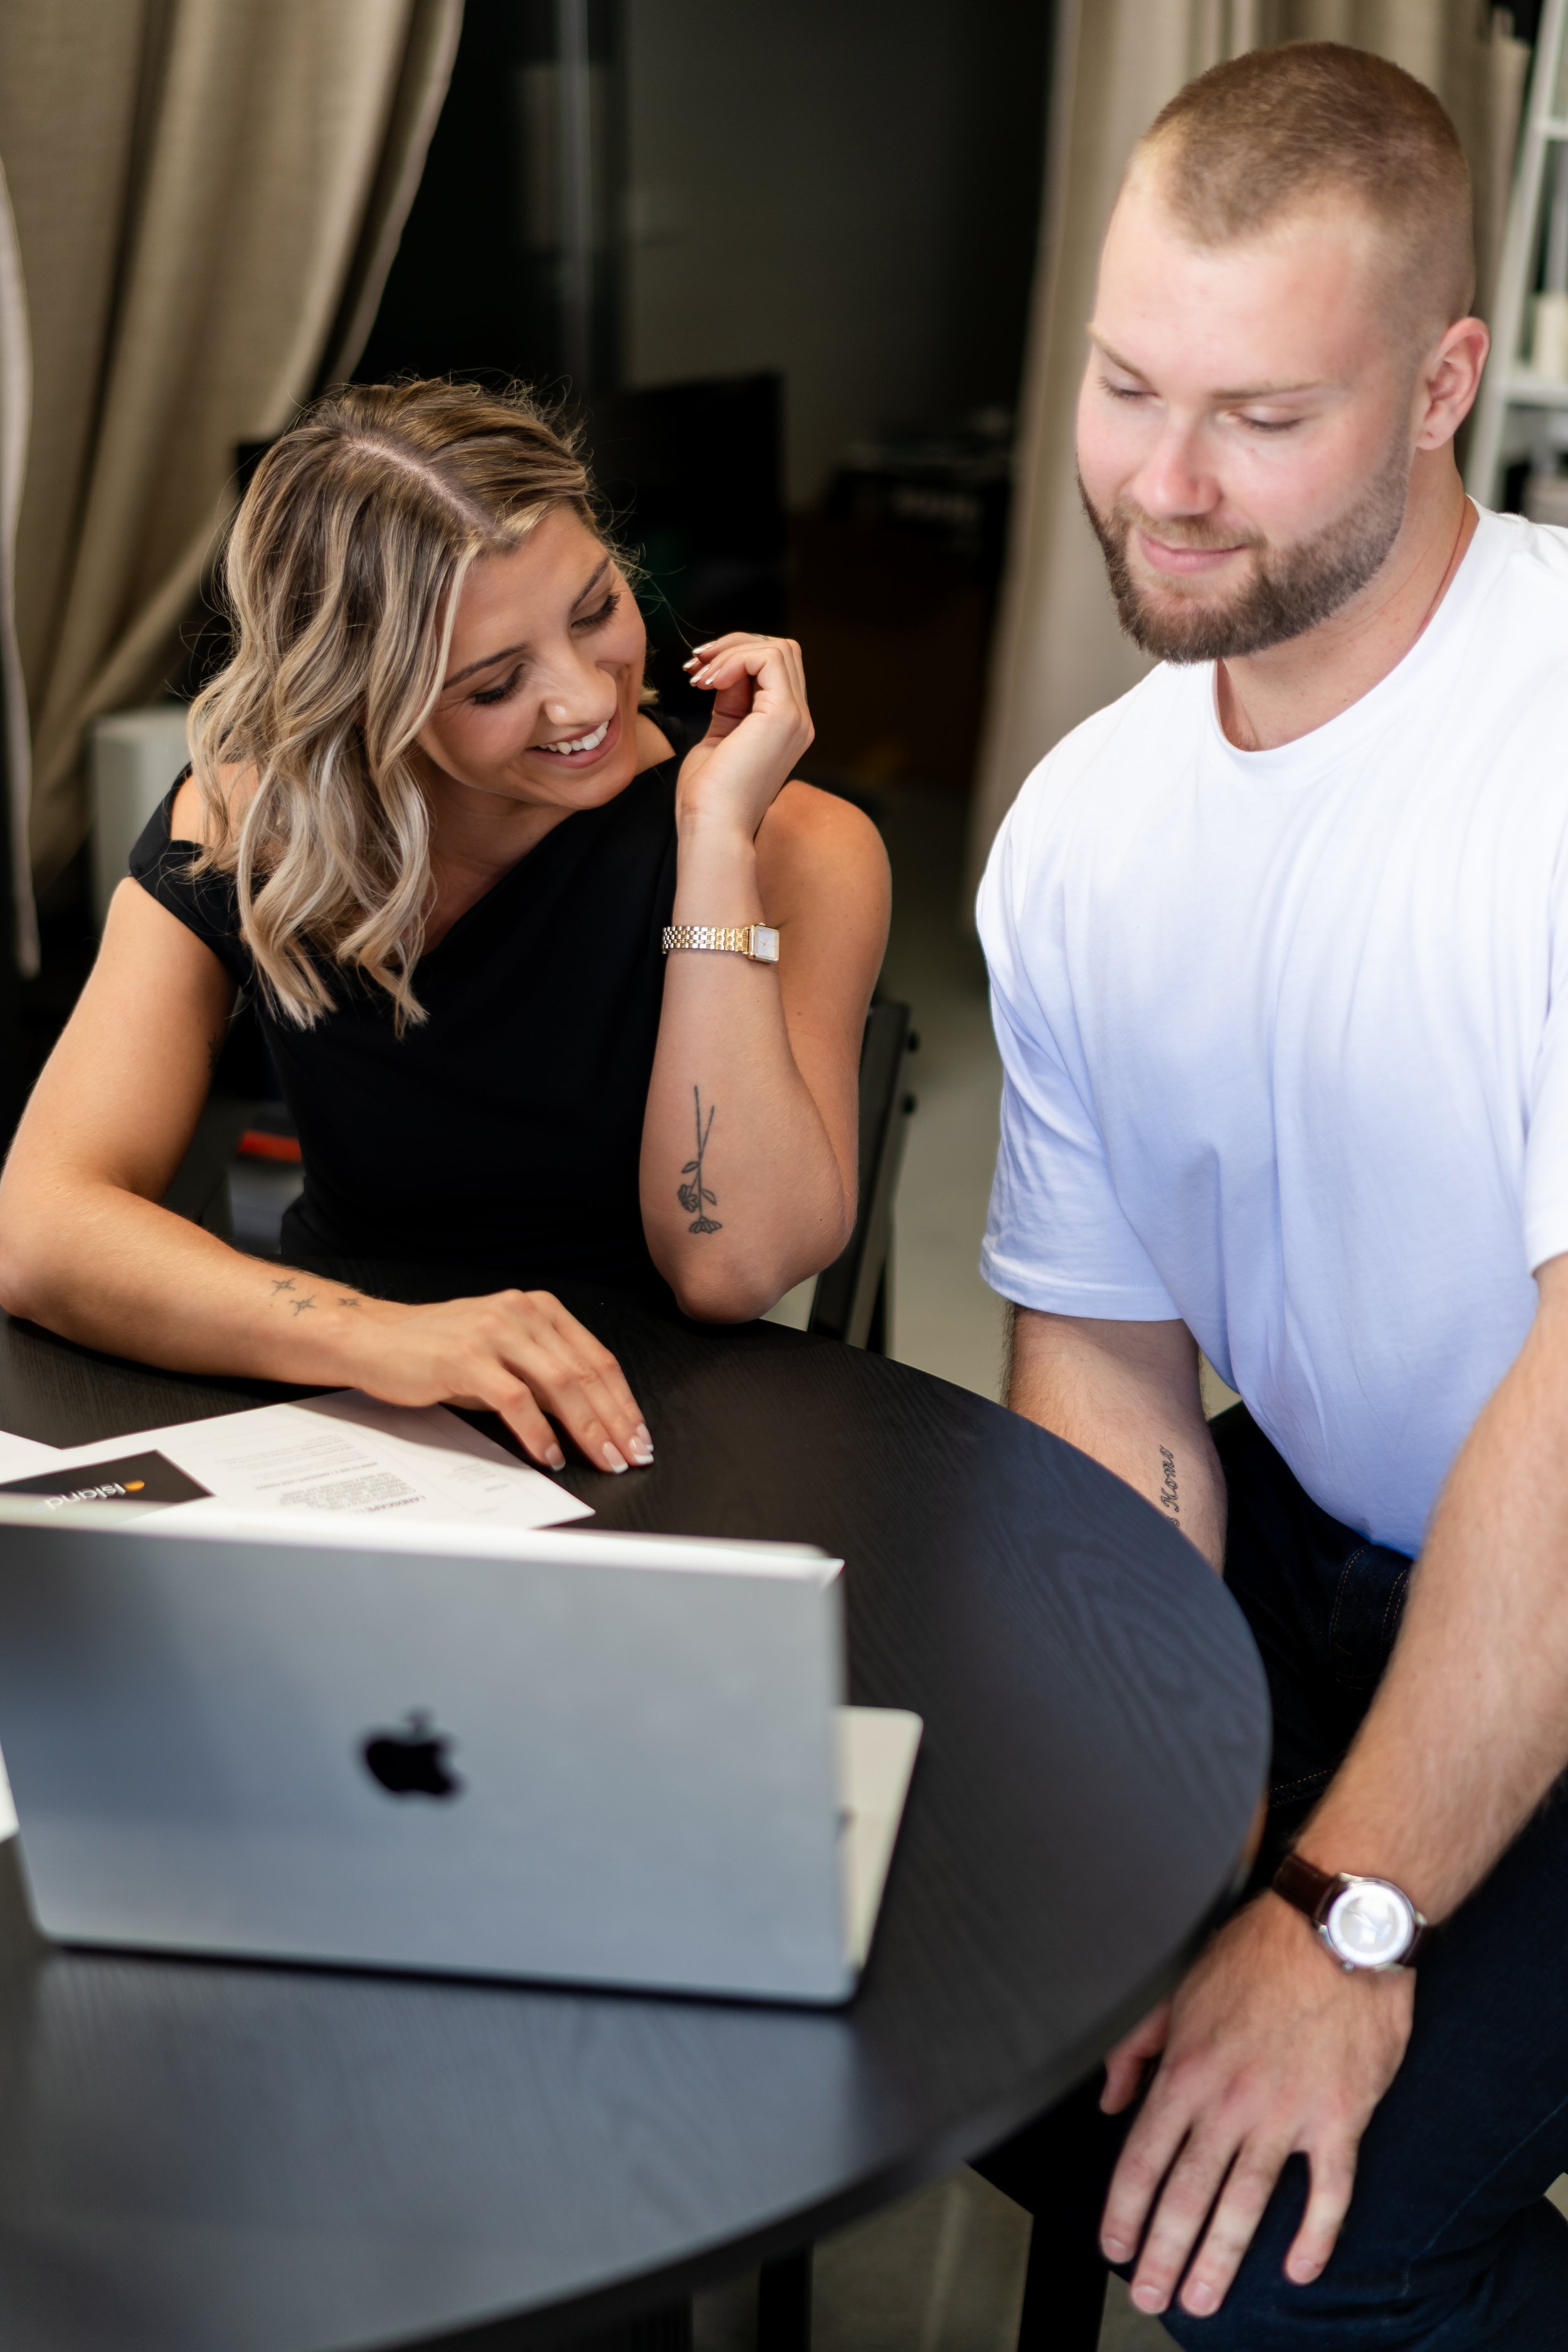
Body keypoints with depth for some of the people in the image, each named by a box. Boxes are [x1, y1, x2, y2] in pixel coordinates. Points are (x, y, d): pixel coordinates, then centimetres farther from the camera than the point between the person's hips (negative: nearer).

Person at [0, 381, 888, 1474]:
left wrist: (719, 835, -22)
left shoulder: (800, 854, -10)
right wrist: (384, 1338, -33)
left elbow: (733, 1272, -21)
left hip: (649, 1454, -1)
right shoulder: (241, 832, -6)